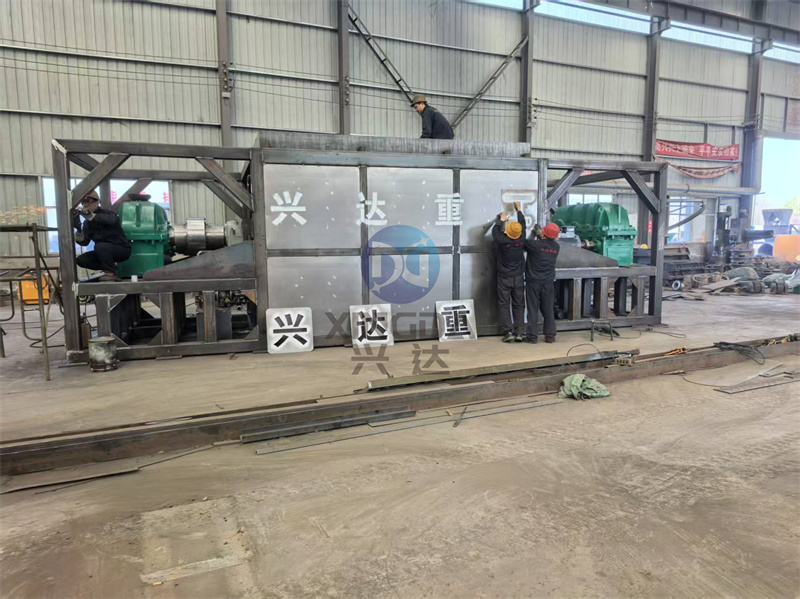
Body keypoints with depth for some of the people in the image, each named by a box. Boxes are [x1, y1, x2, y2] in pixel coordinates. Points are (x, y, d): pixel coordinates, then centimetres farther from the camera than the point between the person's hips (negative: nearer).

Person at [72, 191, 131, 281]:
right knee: (81, 260, -5)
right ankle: (111, 266, 5)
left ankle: (111, 273, -18)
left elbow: (111, 220, -40)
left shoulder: (106, 213, -14)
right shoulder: (87, 223, 5)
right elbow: (85, 242, -1)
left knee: (100, 246, -32)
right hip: (105, 251, 7)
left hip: (122, 250, -7)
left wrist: (92, 216, -53)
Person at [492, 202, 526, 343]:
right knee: (519, 305, 8)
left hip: (504, 278, -3)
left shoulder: (502, 240, -16)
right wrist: (518, 210, 25)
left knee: (504, 305, 3)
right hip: (518, 278, 3)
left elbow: (495, 231, 5)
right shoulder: (521, 240, -7)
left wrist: (501, 220, 21)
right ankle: (519, 332, 7)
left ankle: (508, 332, -3)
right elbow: (522, 224, 11)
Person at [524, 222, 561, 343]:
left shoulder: (535, 244, -14)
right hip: (548, 282, 4)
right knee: (548, 310, 9)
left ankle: (532, 336, 3)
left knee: (533, 309, 1)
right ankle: (550, 336, 13)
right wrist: (539, 234, 14)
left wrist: (534, 234, 13)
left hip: (533, 281, -3)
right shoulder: (556, 246, 1)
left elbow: (524, 243, -1)